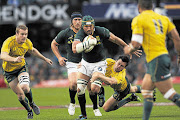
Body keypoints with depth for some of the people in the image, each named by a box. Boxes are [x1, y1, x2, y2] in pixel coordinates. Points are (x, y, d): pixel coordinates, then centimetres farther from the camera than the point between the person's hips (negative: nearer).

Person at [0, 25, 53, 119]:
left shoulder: (27, 43, -11)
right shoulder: (9, 42, -27)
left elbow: (33, 51, 14)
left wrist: (45, 59, 18)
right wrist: (14, 59, -62)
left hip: (22, 67, 2)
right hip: (9, 71, -2)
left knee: (25, 87, -25)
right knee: (20, 94, -3)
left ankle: (32, 103, 6)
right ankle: (29, 111, 23)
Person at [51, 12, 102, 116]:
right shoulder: (65, 33, -3)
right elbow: (54, 44, 13)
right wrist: (59, 57, 4)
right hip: (72, 64, -1)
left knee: (91, 87, -4)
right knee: (73, 83, -26)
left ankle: (95, 108, 21)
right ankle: (72, 103, 3)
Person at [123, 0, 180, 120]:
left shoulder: (138, 20, -6)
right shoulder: (163, 18, 13)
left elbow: (136, 44, -14)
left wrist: (129, 50, 7)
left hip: (156, 60, -8)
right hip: (164, 56, 8)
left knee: (169, 93, -7)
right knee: (146, 90, 16)